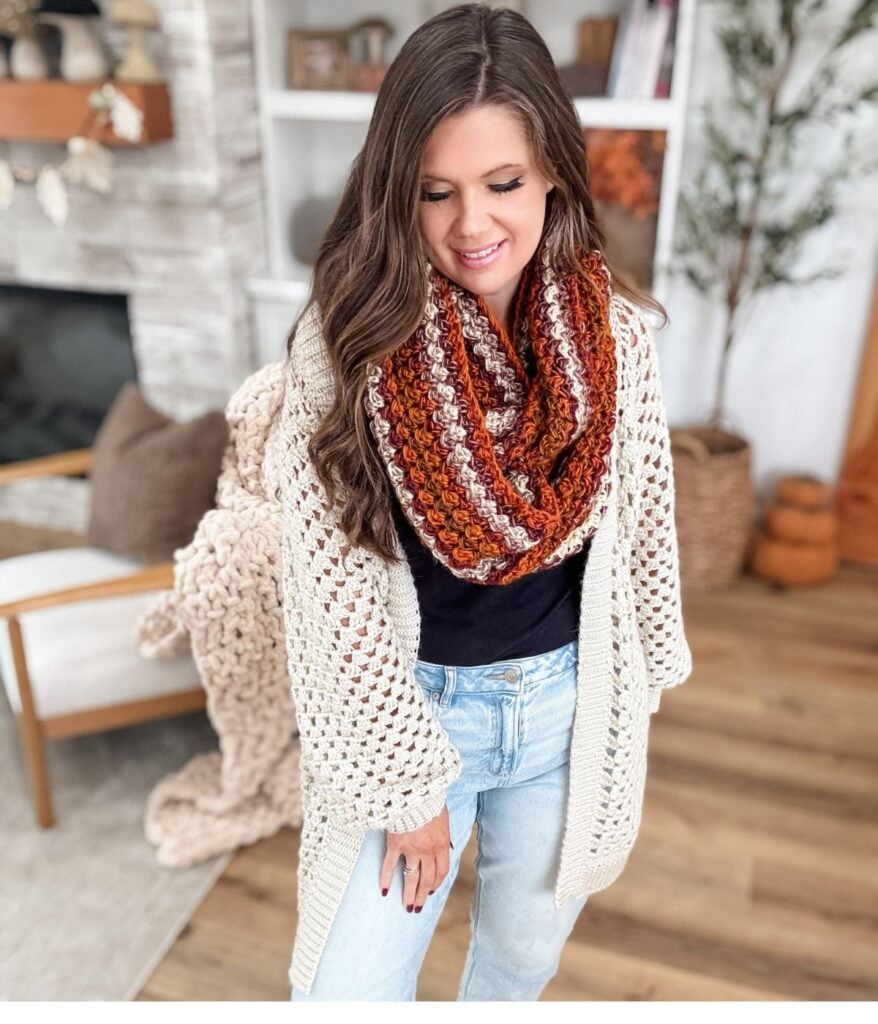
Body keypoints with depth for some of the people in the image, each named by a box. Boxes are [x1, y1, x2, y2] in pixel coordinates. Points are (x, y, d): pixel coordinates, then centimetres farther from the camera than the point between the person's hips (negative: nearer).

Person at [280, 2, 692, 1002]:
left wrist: (638, 680, 10)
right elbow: (335, 580, -16)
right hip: (407, 703, -2)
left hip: (566, 699, 3)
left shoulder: (615, 329, -11)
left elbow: (641, 521, 2)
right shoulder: (348, 336, -19)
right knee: (349, 986, 8)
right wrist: (409, 778, -11)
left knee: (527, 947, 25)